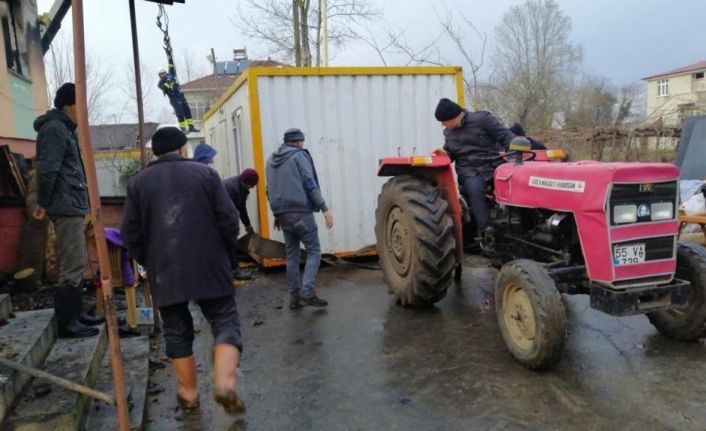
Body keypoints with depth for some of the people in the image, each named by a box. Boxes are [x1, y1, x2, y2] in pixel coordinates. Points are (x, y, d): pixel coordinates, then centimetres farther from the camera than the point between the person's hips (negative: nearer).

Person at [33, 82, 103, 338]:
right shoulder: (55, 128, -12)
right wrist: (43, 203, -13)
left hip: (72, 205, 10)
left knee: (76, 263, 16)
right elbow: (47, 169, -20)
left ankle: (76, 314, 25)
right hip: (66, 206, -10)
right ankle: (67, 323, 0)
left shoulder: (64, 128, 20)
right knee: (72, 265, -7)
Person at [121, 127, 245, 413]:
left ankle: (189, 393, 23)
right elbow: (229, 221, -2)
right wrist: (226, 257, 11)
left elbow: (130, 233, 7)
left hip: (165, 272, 2)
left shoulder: (139, 182, 9)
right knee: (225, 322, 6)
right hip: (209, 267, -2)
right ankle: (225, 384, -12)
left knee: (177, 331, 15)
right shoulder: (205, 173, 4)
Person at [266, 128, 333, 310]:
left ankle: (294, 296, 11)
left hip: (283, 213, 7)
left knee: (292, 255, 11)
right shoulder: (299, 155, -3)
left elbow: (270, 190, 20)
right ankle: (307, 291, -13)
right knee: (314, 251, -1)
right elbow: (310, 184, -12)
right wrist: (325, 209, -14)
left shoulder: (271, 160, 18)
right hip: (300, 212, -7)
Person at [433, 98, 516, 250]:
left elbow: (505, 136, -3)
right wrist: (445, 153, 5)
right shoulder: (449, 132, 15)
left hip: (494, 165, -1)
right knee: (474, 187, -34)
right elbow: (452, 153, 29)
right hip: (469, 170, 2)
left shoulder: (482, 119, -1)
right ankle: (486, 231, -37)